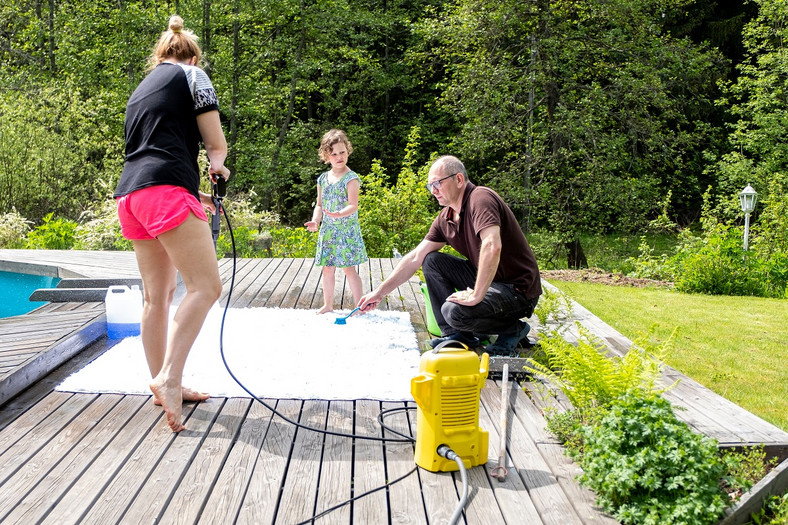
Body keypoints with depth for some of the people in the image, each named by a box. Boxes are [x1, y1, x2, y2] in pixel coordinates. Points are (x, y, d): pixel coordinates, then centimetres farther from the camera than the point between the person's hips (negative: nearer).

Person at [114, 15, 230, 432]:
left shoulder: (140, 90, 30)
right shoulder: (192, 76, 8)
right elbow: (216, 142, 4)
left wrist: (194, 196, 33)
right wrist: (218, 164, 27)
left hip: (130, 194, 8)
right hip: (166, 191, -8)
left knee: (157, 294, 11)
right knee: (205, 285, -12)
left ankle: (164, 387, 17)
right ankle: (169, 377, -22)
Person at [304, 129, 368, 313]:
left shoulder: (351, 178, -10)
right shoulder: (323, 179, 9)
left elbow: (353, 206, -18)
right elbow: (319, 204, 14)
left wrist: (339, 214, -35)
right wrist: (315, 221, -2)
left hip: (346, 229, -6)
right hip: (327, 230, 6)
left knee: (349, 269, -6)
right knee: (327, 268, 12)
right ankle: (328, 305, 24)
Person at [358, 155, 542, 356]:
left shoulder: (481, 198, -20)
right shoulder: (445, 218, 7)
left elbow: (492, 247, -36)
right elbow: (415, 258, 9)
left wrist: (476, 296, -32)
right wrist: (380, 292, 7)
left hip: (518, 288, -9)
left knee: (455, 311, -29)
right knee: (432, 261, 3)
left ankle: (514, 329, -2)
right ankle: (456, 334, 5)